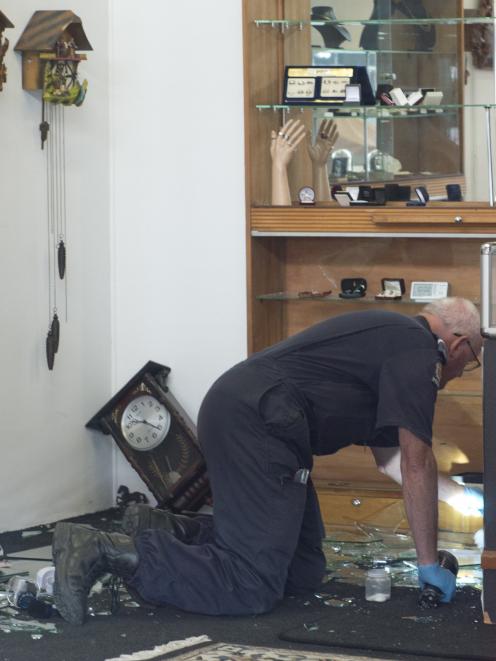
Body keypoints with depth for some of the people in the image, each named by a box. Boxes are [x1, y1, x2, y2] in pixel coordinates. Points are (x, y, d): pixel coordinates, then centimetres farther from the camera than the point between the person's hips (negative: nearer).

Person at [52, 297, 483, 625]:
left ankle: (164, 530, 9)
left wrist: (459, 495, 37)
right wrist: (429, 564, -1)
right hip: (255, 424, -11)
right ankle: (103, 550, -19)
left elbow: (390, 455, 34)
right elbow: (417, 463, -7)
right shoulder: (418, 349, -4)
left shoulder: (390, 337, 26)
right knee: (252, 586, -16)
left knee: (303, 573, 11)